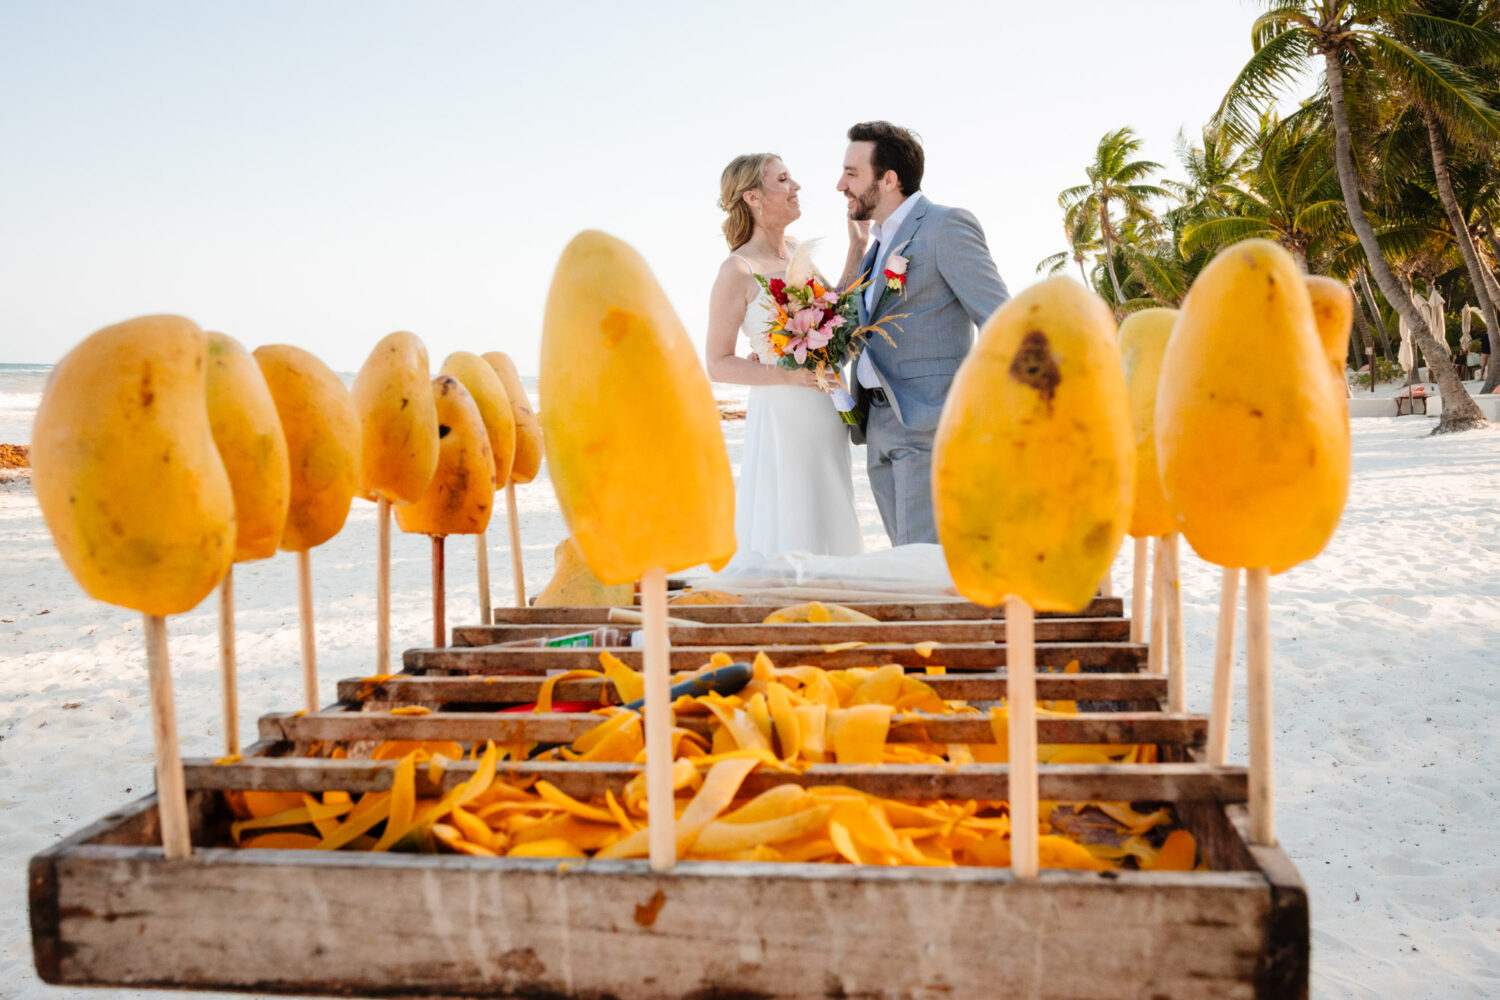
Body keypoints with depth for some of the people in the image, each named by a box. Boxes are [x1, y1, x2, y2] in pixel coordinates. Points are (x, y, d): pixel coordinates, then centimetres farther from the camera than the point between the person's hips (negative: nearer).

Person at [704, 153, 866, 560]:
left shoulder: (796, 251, 10)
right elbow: (718, 364, -11)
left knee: (831, 532, 12)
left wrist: (857, 245, 15)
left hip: (825, 418, 7)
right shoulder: (738, 271, -11)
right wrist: (789, 375, -21)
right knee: (789, 543, -3)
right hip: (781, 416, -7)